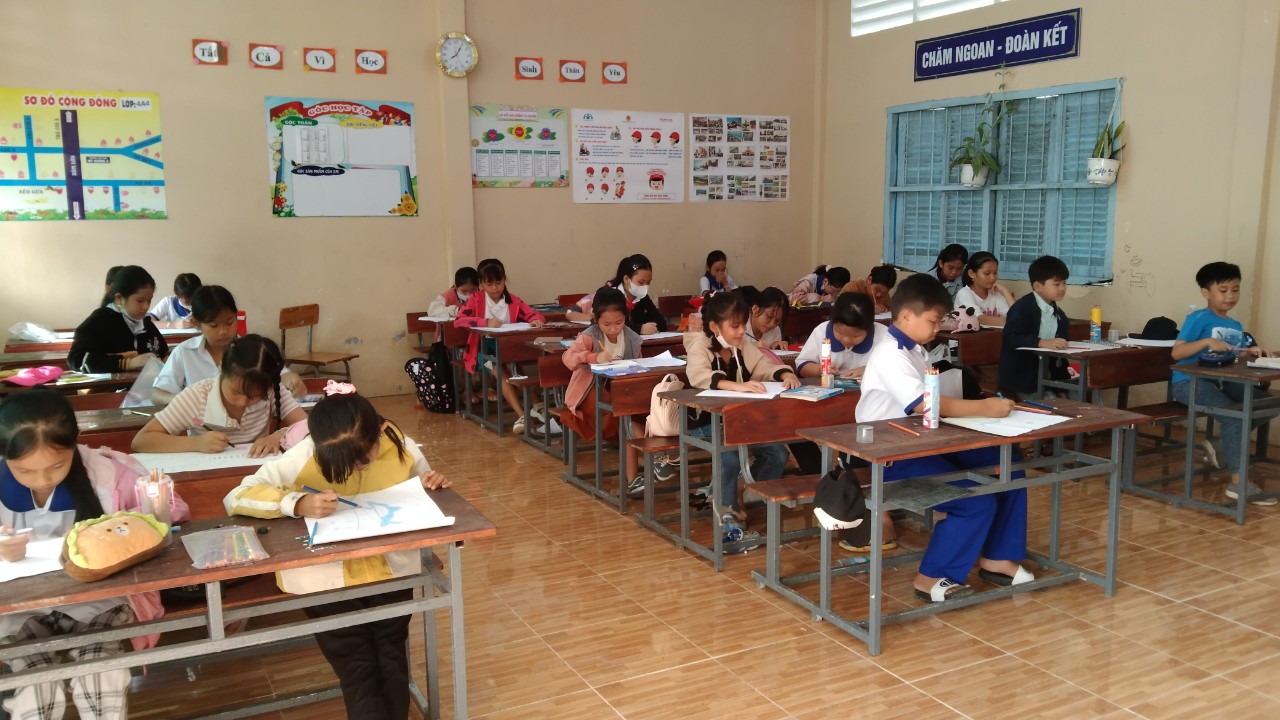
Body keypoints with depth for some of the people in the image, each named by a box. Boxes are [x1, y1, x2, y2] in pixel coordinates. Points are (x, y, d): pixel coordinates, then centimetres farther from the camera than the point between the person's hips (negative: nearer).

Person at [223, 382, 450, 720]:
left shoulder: (402, 448, -11)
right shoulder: (305, 457, -19)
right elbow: (235, 498, -20)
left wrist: (431, 485, -16)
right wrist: (299, 503, -35)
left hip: (389, 567, 2)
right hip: (327, 576, -2)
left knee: (391, 665, -2)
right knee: (358, 674, -7)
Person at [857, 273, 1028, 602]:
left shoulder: (915, 350, 14)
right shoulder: (890, 355, -18)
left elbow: (933, 401, 10)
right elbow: (927, 404, -28)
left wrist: (981, 406, -6)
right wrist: (985, 408, -24)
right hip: (896, 457, -10)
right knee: (977, 501, -20)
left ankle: (995, 558, 16)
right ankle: (932, 578, -4)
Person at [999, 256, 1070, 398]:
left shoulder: (1060, 316, 12)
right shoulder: (1023, 307, -10)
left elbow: (1059, 349, 17)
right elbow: (1010, 338, -22)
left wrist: (1066, 370, 1)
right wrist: (1042, 342, -31)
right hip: (1022, 380, -7)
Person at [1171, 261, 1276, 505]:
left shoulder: (1236, 326, 19)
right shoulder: (1198, 318, -5)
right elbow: (1176, 352, -13)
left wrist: (1252, 352, -7)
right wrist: (1207, 341, -25)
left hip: (1220, 382, 8)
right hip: (1190, 382, -8)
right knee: (1234, 415, -27)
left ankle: (1225, 451, 10)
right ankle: (1238, 482, -23)